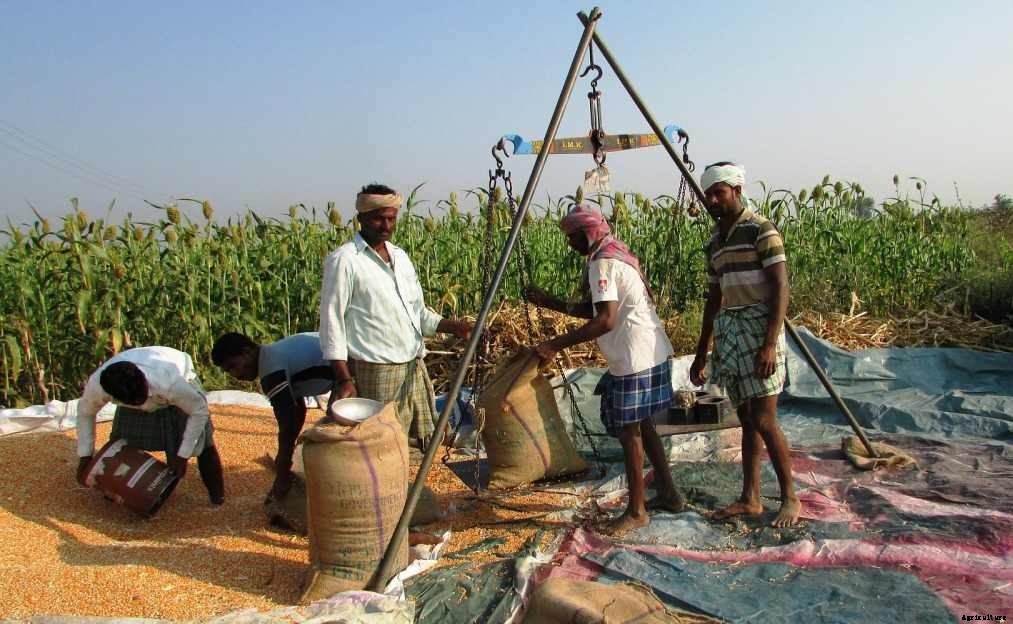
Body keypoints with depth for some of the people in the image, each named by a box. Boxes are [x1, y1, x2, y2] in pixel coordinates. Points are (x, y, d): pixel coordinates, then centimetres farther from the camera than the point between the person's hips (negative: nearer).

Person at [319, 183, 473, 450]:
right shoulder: (343, 260, -9)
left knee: (423, 439, 11)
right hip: (375, 371, -7)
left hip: (414, 365, 8)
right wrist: (343, 378, -17)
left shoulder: (400, 255, 13)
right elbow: (332, 321, -11)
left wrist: (454, 327, 3)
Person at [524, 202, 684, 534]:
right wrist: (549, 302, 16)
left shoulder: (603, 262, -15)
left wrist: (557, 345, -25)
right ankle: (669, 493, 28)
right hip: (652, 353, 10)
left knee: (629, 432, -1)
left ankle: (636, 510, 9)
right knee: (642, 425, 19)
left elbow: (606, 320, -26)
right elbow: (596, 310, 20)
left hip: (634, 359, -10)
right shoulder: (617, 254, 16)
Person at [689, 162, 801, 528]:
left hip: (758, 327, -7)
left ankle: (790, 498, 6)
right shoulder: (715, 243, 16)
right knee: (746, 419, 9)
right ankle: (750, 499, 14)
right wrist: (701, 354, 21)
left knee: (763, 420, -9)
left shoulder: (761, 229, -7)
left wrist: (770, 344, -22)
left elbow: (780, 288, -13)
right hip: (728, 332, 7)